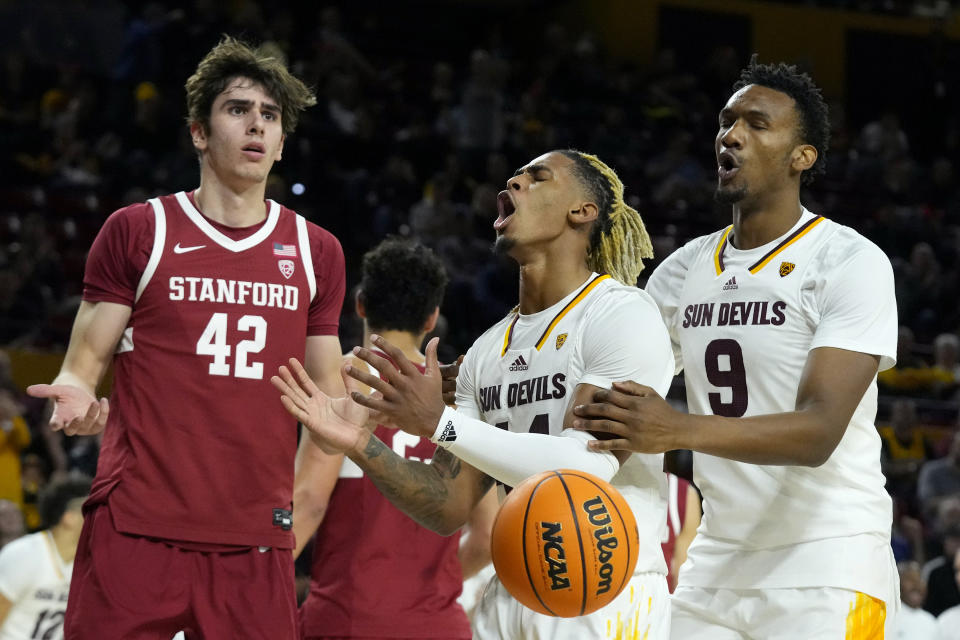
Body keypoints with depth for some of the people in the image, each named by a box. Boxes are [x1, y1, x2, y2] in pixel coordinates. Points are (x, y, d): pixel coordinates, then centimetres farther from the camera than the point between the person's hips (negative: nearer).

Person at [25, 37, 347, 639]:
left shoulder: (316, 251, 14)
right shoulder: (136, 231, 6)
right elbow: (85, 364, 6)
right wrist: (76, 395, -15)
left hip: (256, 541, 3)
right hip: (135, 528, -2)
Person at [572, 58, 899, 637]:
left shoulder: (852, 261, -9)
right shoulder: (686, 268, 12)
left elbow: (819, 431, -20)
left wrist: (679, 430, -35)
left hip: (827, 570, -6)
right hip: (718, 564, 6)